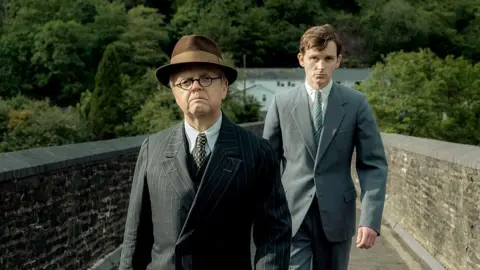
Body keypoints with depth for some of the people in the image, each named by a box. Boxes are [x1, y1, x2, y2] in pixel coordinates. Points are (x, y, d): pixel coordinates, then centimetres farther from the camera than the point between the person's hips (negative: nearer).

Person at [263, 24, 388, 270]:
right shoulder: (281, 103, 1)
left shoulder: (356, 104, 0)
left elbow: (374, 165, -2)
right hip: (291, 215, 0)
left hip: (336, 215, 1)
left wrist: (370, 219, -13)